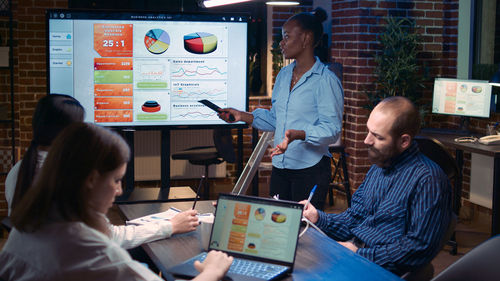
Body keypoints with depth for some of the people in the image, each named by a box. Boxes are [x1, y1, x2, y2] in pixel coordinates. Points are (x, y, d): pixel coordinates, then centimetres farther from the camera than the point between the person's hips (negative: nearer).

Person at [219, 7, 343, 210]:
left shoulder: (326, 81, -12)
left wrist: (297, 135, -33)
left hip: (311, 169, -7)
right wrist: (243, 116, 9)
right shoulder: (283, 75, 12)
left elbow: (332, 129, -19)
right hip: (280, 167, 7)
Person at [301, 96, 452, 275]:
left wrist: (360, 254, -18)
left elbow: (420, 248, -19)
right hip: (351, 249, 8)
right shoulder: (379, 166, 12)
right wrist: (319, 219, 1)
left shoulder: (427, 180, -16)